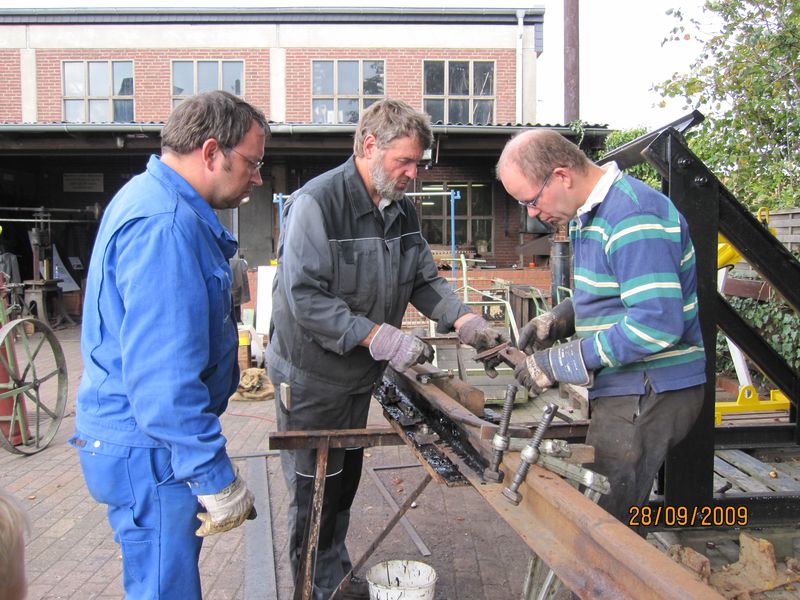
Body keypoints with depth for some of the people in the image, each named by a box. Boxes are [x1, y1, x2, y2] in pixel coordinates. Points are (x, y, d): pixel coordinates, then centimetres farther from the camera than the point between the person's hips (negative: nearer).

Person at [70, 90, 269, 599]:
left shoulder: (149, 199, 11)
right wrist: (217, 480, -23)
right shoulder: (163, 225, -25)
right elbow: (163, 379, -30)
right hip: (148, 455, -10)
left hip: (134, 440, 10)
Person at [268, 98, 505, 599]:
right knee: (316, 489, 6)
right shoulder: (316, 202, -22)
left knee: (345, 482, 20)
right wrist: (379, 337, -33)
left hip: (360, 373, 7)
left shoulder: (402, 209, 3)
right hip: (313, 375, -7)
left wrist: (464, 320, -11)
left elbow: (424, 279, 7)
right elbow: (304, 296, -29)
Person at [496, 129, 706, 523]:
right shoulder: (587, 213, 12)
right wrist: (558, 320, 4)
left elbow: (657, 324, -27)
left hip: (647, 393, -10)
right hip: (623, 387, 10)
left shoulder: (632, 217, -21)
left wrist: (561, 361, -21)